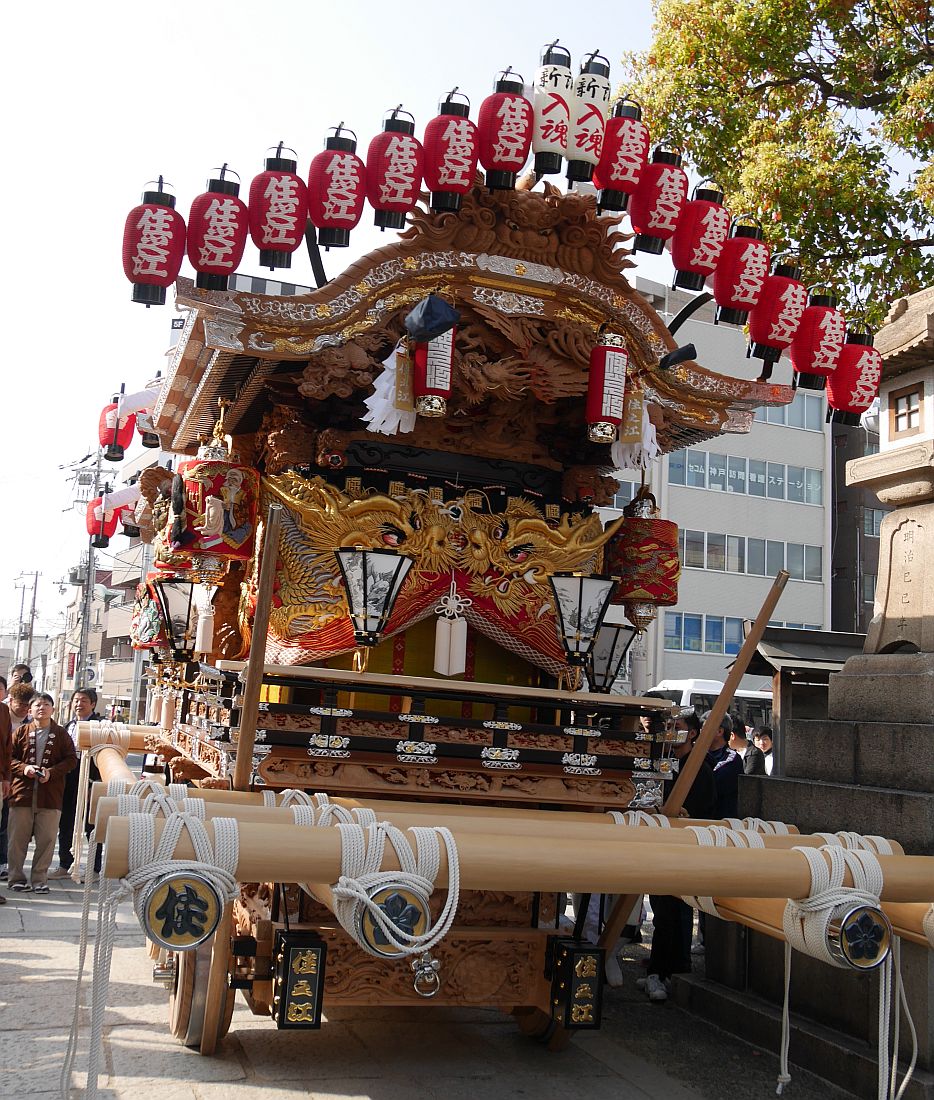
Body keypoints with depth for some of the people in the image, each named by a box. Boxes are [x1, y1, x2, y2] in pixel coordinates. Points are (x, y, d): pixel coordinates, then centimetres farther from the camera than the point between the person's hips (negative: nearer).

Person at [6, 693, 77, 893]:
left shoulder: (61, 735, 5)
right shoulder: (21, 732, 7)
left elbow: (71, 760, 3)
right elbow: (9, 756, 5)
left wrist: (51, 772, -12)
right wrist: (23, 768, -13)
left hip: (50, 796, 0)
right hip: (22, 794, 0)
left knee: (47, 839, 1)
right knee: (18, 839, 5)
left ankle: (39, 879, 10)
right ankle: (16, 878, 16)